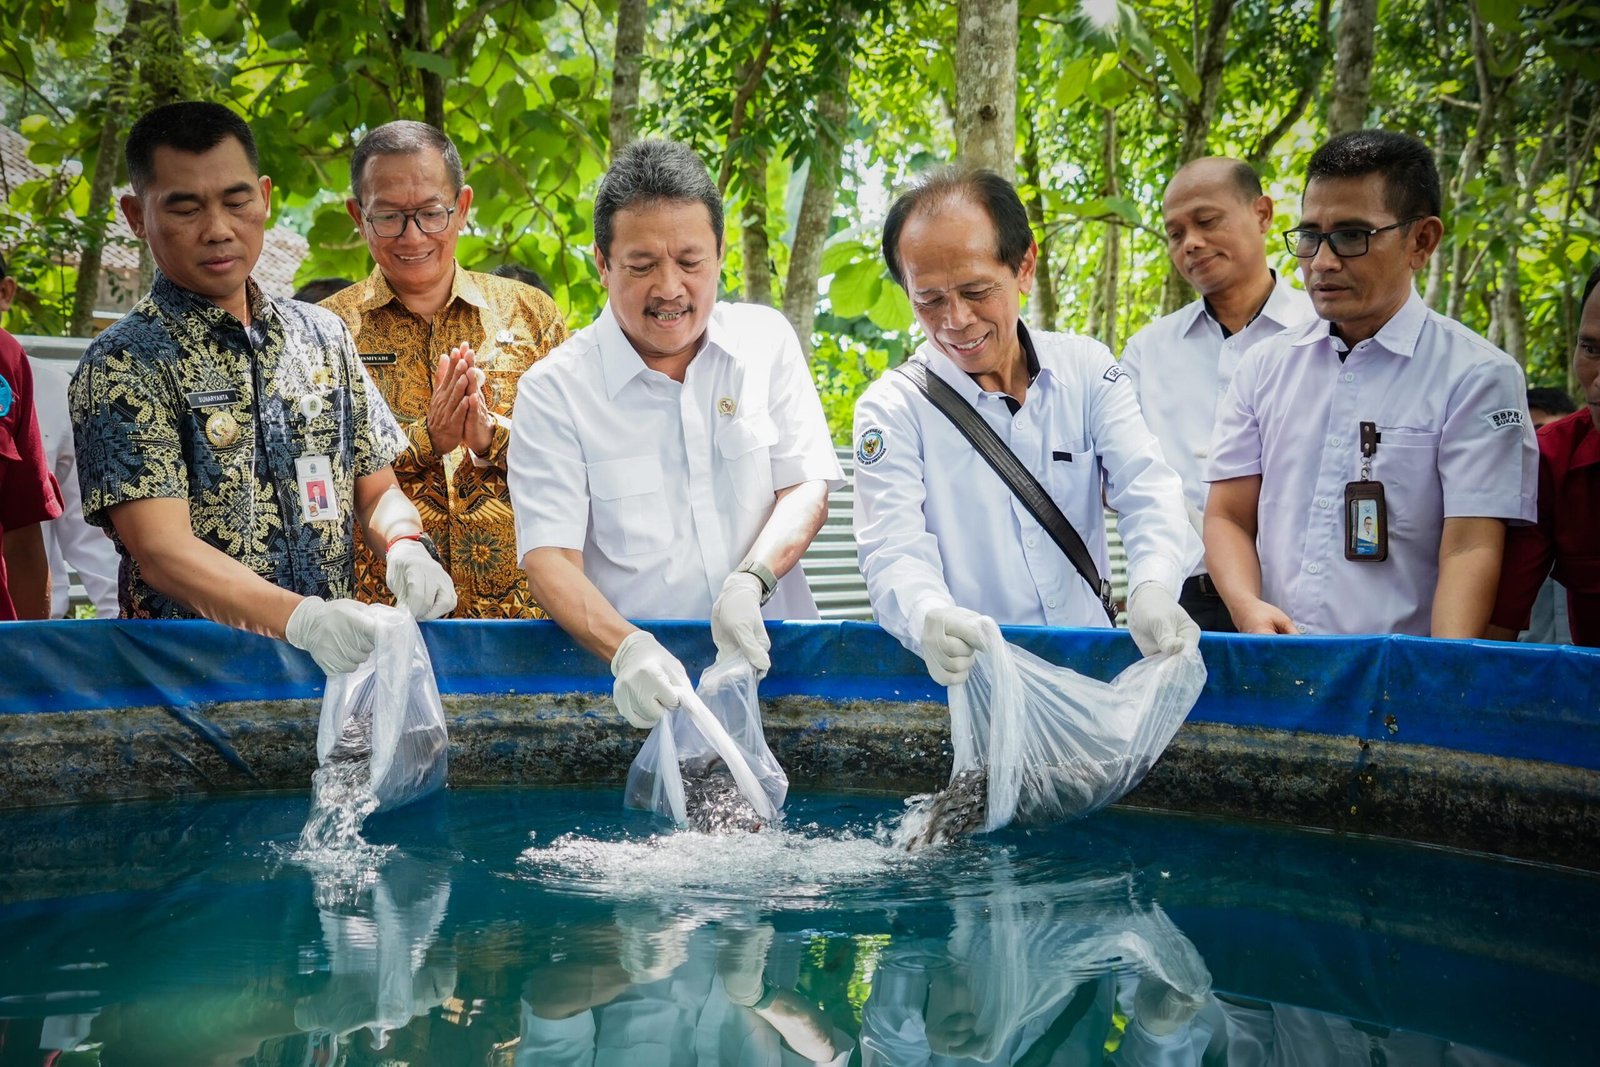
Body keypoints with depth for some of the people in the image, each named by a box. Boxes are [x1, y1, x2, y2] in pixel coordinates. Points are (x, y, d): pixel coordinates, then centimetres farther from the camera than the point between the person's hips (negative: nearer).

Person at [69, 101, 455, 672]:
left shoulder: (323, 335, 13)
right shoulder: (122, 363, -3)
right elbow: (161, 549, -13)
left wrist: (404, 547, -5)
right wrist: (302, 619, -27)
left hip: (336, 665, 4)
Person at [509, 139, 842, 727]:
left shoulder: (766, 340, 10)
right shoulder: (553, 391, 0)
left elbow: (806, 486, 7)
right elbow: (550, 558, -7)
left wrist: (751, 581, -13)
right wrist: (626, 649, -26)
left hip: (769, 654, 1)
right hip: (636, 680, -1)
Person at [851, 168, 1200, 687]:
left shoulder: (1087, 369, 7)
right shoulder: (892, 408, -1)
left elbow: (1147, 492, -4)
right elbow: (894, 553, -12)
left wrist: (1152, 590, -27)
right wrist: (930, 620, -37)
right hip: (964, 681, -1)